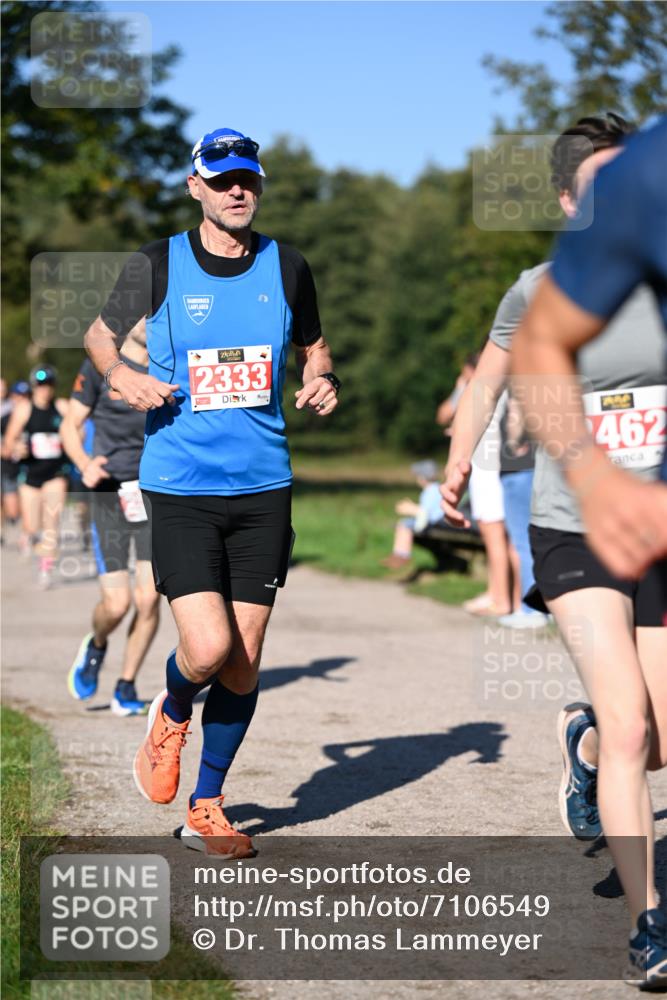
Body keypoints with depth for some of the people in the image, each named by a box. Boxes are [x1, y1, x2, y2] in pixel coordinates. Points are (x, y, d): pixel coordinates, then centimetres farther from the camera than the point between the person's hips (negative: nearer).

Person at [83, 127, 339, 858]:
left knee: (243, 662, 4)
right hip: (179, 487, -3)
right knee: (208, 649, -15)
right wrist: (120, 374, -8)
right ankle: (171, 716, 22)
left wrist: (321, 382, 0)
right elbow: (99, 333, 13)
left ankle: (206, 808, 21)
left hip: (263, 487, 3)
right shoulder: (158, 265, -2)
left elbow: (312, 344, 21)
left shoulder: (286, 266, 5)